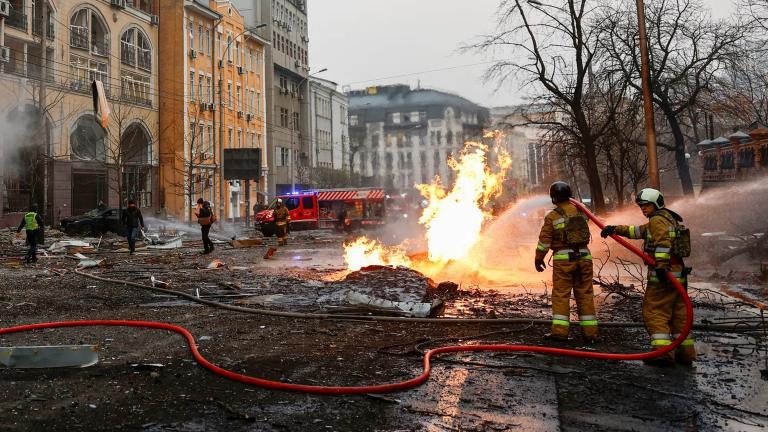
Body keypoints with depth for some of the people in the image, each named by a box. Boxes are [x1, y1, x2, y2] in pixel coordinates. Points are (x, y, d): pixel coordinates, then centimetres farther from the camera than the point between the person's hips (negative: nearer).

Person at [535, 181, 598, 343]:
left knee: (561, 295, 1)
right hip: (584, 257, 4)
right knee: (585, 295, 8)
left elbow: (544, 240, -4)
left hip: (563, 258, -4)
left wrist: (539, 259, 9)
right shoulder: (580, 211, 10)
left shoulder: (552, 216, -3)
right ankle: (590, 332, 10)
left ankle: (560, 331, -3)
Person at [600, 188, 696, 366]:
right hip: (677, 274, 10)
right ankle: (685, 352, 19)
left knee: (654, 311, -6)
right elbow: (638, 231, 26)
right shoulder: (668, 219, 24)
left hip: (664, 275, -10)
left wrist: (661, 264, -35)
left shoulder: (658, 219, -8)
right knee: (678, 313, 14)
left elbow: (663, 241, -25)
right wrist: (616, 229, 18)